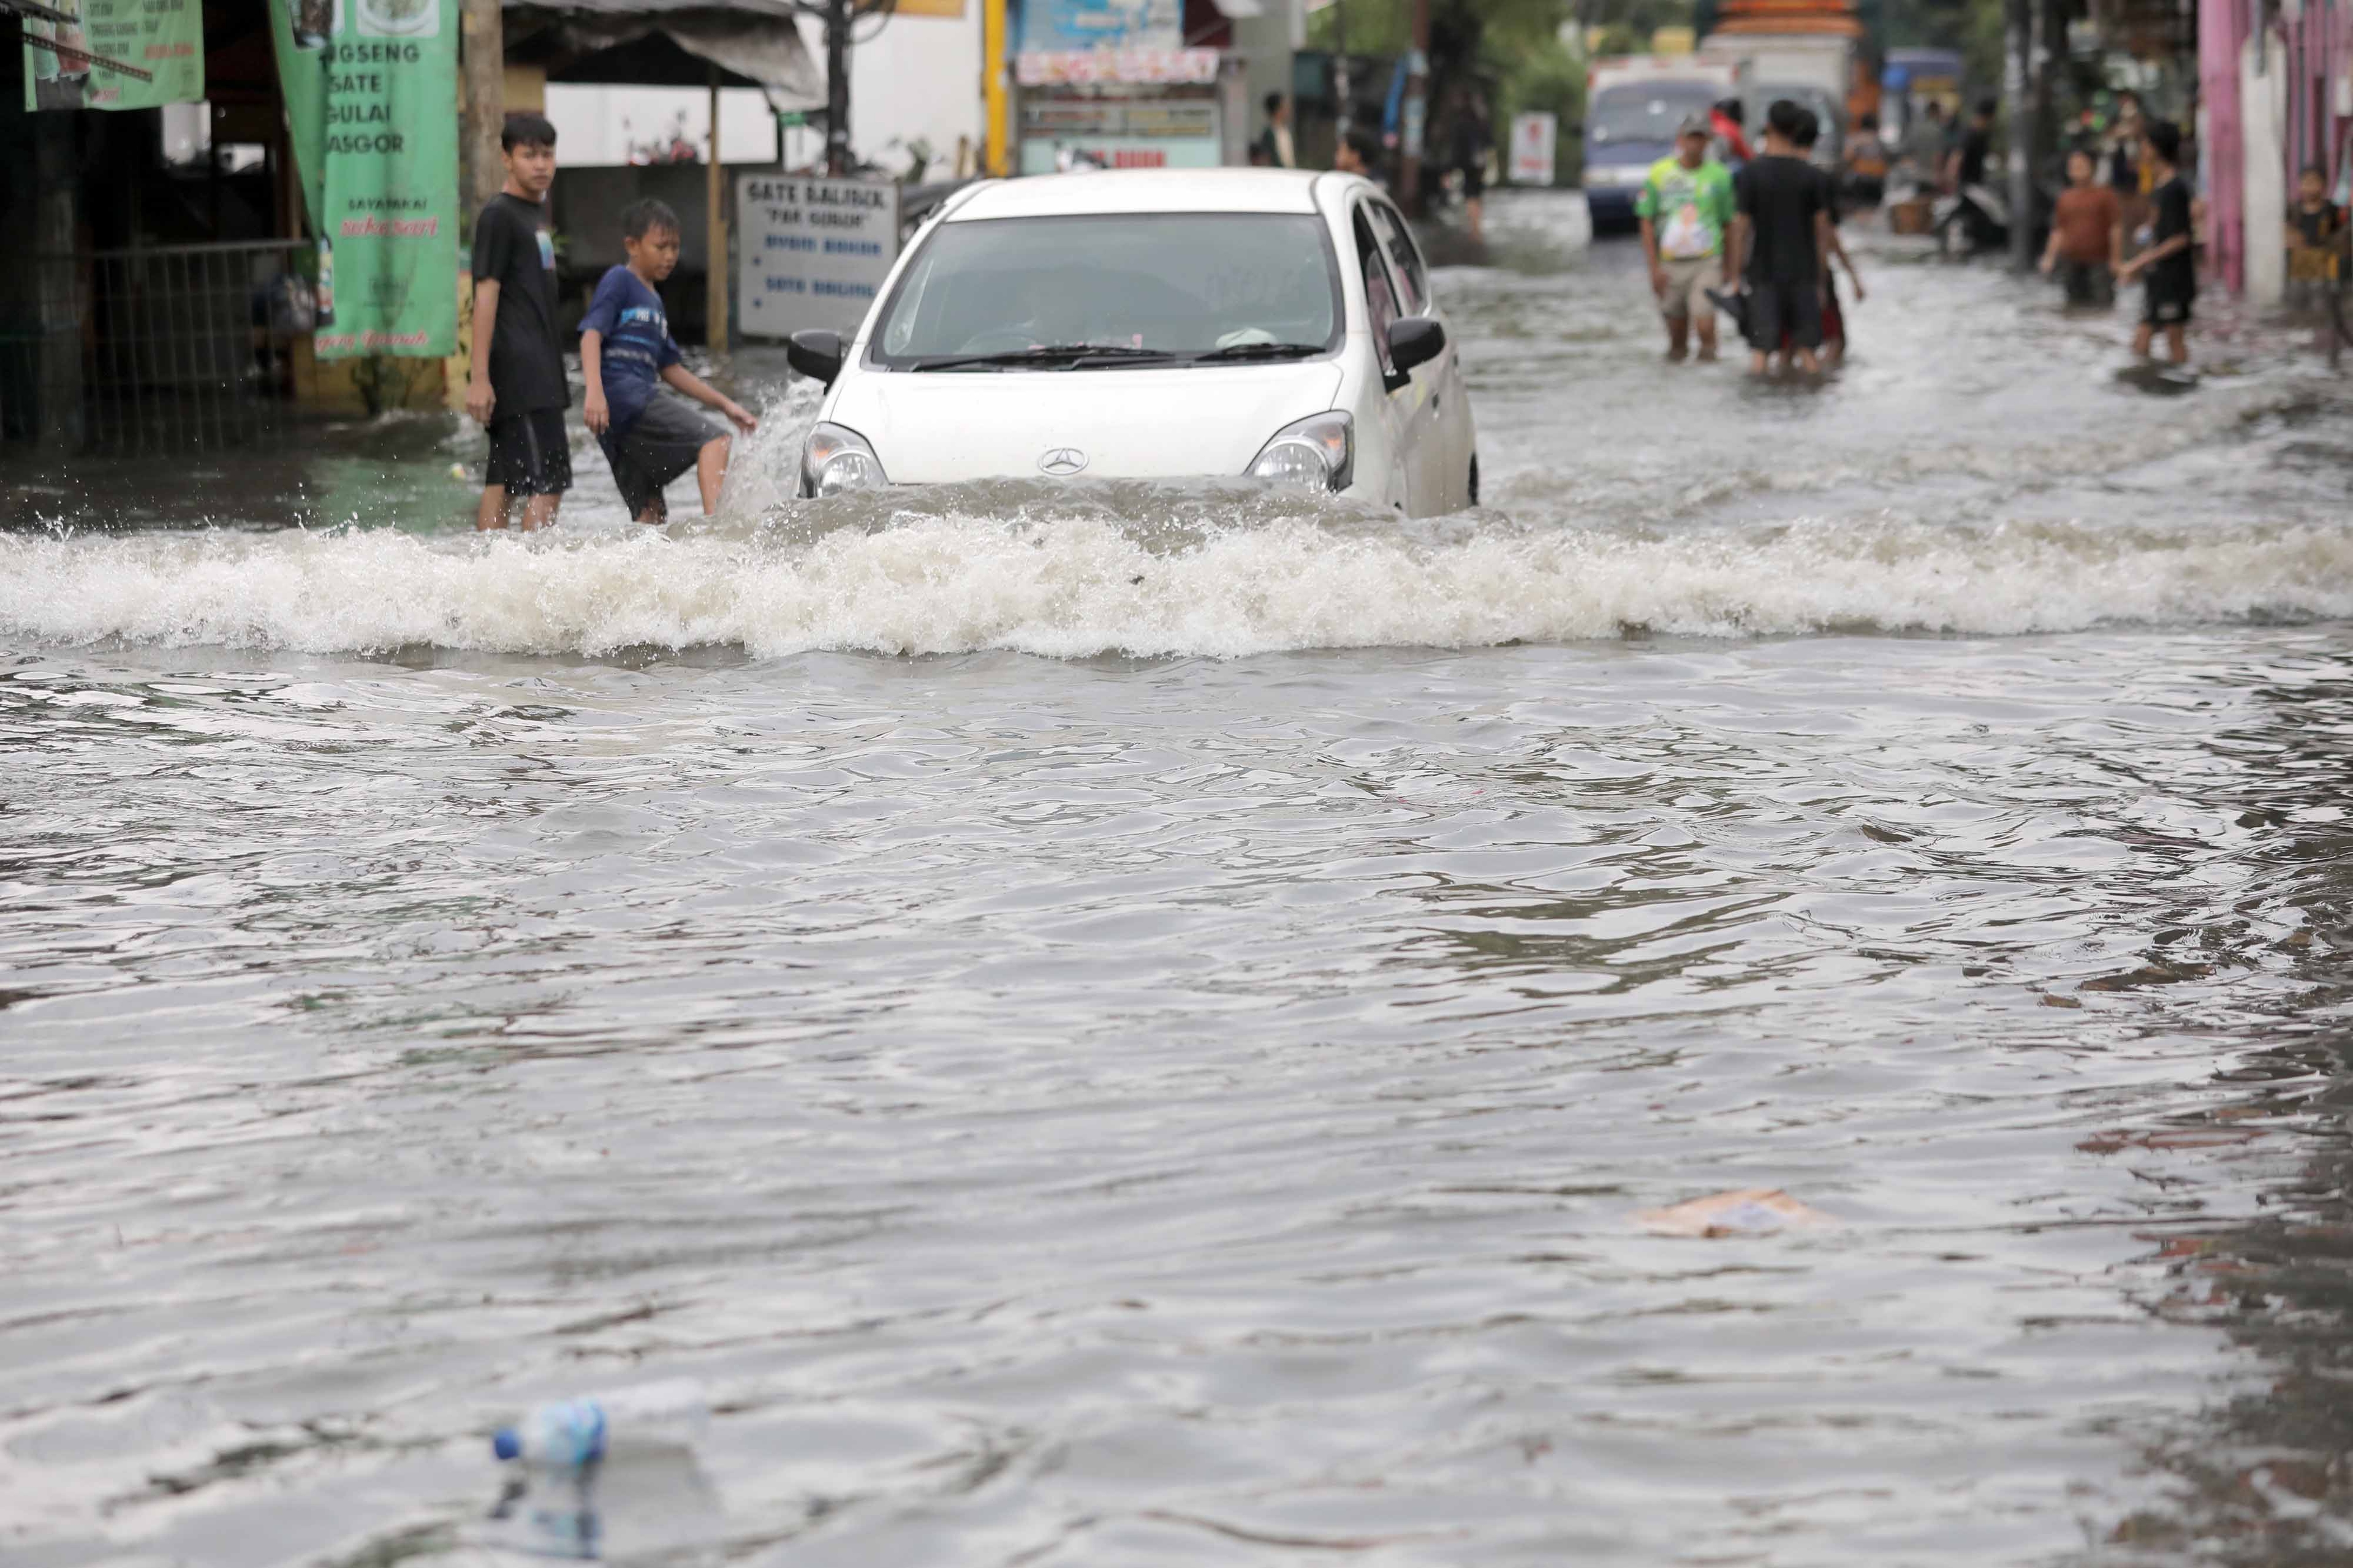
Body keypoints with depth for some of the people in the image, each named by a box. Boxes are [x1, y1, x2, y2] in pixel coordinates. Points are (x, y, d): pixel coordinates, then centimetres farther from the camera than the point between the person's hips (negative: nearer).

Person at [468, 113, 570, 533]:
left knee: (504, 481, 8)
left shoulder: (536, 212, 18)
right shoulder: (498, 216, -9)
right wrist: (479, 377, -20)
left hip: (537, 367, 9)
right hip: (518, 369, -9)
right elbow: (486, 294, -15)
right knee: (547, 482, -13)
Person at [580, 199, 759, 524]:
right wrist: (595, 392, -26)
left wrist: (725, 404, 26)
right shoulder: (619, 281, 2)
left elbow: (670, 370, 31)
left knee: (652, 515, 4)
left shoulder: (654, 302, 29)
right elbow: (591, 336, -11)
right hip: (621, 394, -10)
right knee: (714, 440, -21)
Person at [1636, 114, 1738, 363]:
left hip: (1707, 261, -1)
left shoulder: (1719, 176, 2)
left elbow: (1729, 224, 10)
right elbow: (1647, 223, 4)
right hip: (1670, 265, 1)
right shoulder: (1659, 174, 2)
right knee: (1676, 329, 7)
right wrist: (1654, 267, -2)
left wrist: (1728, 266, 10)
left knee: (1706, 326, -17)